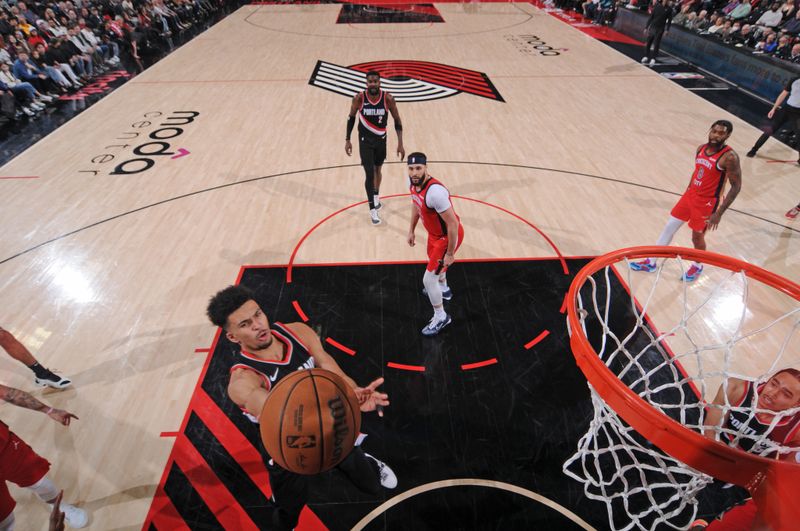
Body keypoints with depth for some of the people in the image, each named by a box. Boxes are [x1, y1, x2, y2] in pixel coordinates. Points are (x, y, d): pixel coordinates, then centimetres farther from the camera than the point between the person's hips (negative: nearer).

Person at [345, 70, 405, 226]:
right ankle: (372, 209, 0)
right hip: (365, 140, -2)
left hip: (381, 140, 2)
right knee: (369, 173, -9)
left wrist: (400, 143, -10)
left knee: (378, 169, 19)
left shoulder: (388, 98, -15)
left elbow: (397, 121, -6)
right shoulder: (359, 98, -16)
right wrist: (347, 140, -2)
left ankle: (376, 195, 47)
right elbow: (351, 118, -1)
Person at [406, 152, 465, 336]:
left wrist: (450, 254, -22)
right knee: (433, 261, 33)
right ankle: (443, 289, 65)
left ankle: (441, 317, 22)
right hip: (434, 233, 9)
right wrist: (411, 230, 17)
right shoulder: (413, 181, -10)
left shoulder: (435, 191, -37)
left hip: (448, 237, -9)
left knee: (428, 279, -4)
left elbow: (453, 224, -31)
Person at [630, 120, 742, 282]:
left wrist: (719, 213, -21)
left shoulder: (729, 157, -20)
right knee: (669, 227, 8)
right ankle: (650, 262, 19)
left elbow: (736, 187, -18)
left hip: (707, 202, -6)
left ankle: (697, 267, 35)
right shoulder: (701, 148, 1)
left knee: (697, 237, 8)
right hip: (690, 194, 6)